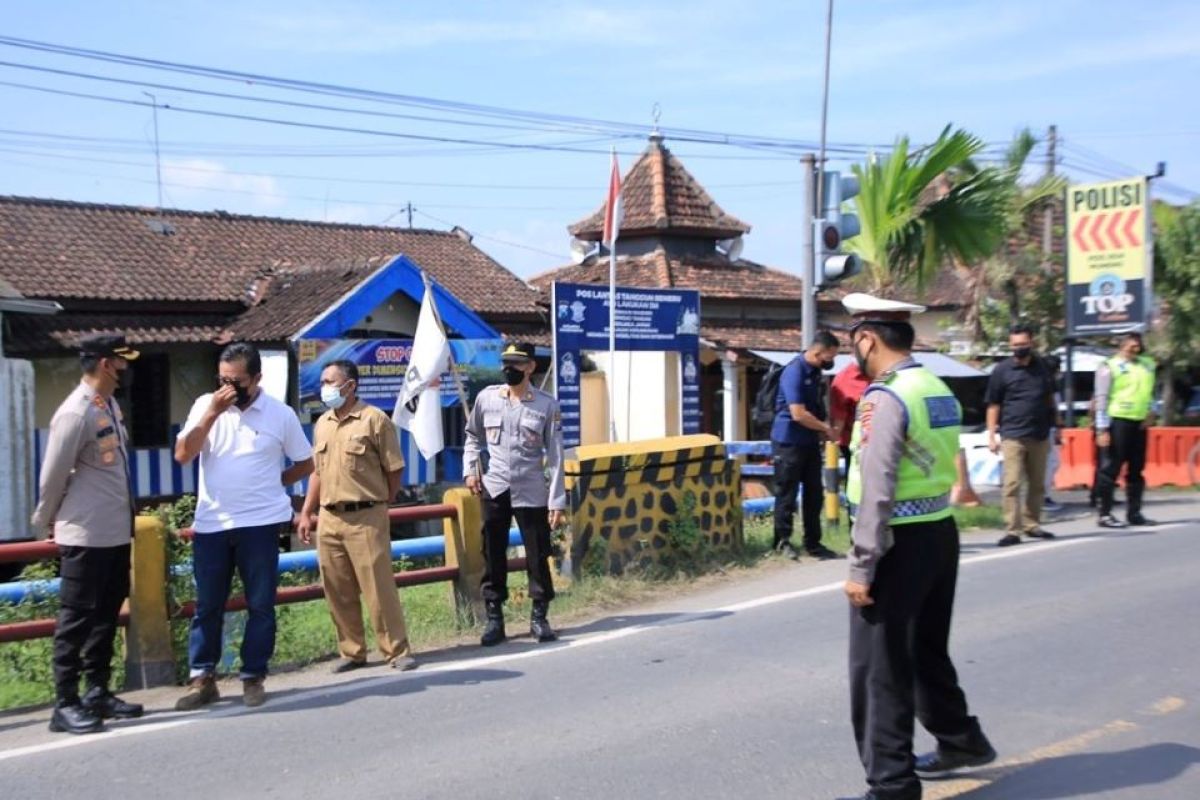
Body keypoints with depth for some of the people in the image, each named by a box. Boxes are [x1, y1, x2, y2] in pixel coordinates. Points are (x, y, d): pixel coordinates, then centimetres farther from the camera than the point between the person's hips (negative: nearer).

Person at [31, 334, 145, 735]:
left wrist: (125, 518, 15)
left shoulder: (109, 405, 9)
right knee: (77, 619, 0)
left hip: (117, 532, 9)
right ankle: (65, 704, 9)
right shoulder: (75, 413, -19)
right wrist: (46, 523, 1)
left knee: (106, 616, 15)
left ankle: (98, 692, 26)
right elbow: (53, 477, -12)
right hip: (86, 536, -9)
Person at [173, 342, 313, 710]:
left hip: (260, 523, -1)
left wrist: (272, 484, 2)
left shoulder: (280, 414, -1)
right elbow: (182, 455, -8)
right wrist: (212, 412, -14)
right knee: (207, 605, 7)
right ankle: (202, 678, 15)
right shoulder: (205, 405, 2)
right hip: (210, 523, 2)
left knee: (260, 605, 4)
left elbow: (305, 463, 9)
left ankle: (253, 677, 15)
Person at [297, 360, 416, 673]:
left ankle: (398, 651, 6)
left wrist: (379, 505, 3)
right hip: (329, 519, 6)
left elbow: (394, 470, -3)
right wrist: (306, 513, 15)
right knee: (337, 591, 9)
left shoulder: (375, 420, -6)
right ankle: (352, 651, 21)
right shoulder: (321, 424, 13)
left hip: (365, 517, -6)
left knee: (379, 587, -4)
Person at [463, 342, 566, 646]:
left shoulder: (547, 404, -4)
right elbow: (473, 436, 17)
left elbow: (555, 456, -4)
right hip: (494, 490, 2)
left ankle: (539, 617, 16)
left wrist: (557, 501, -7)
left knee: (538, 557, 3)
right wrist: (470, 469, 2)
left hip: (532, 492, -2)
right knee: (492, 556, 7)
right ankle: (494, 618, 17)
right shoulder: (486, 398, 2)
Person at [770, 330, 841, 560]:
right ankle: (782, 540, 16)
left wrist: (822, 430, 5)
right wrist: (826, 429, -13)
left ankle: (813, 543, 19)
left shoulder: (816, 371, 7)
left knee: (814, 493, 10)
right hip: (789, 442, -8)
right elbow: (798, 414, -25)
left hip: (810, 442, 8)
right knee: (787, 493, 3)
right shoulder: (794, 372, -20)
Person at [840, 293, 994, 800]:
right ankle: (960, 740, 43)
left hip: (900, 542, -9)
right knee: (927, 650, 26)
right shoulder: (939, 390, 9)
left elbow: (876, 491, -22)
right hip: (940, 531, 9)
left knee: (879, 667, 0)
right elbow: (940, 467, 12)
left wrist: (861, 567, -18)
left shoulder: (885, 397, -17)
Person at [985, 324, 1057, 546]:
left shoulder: (1042, 367, 9)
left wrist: (1053, 421, 14)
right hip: (1013, 436, -4)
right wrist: (991, 435, -6)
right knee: (1012, 484, -10)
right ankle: (1012, 530, -10)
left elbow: (1050, 398, 21)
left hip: (1039, 435, 4)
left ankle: (1031, 524, 25)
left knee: (1037, 484, 12)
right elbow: (993, 405, -1)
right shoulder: (1002, 370, -1)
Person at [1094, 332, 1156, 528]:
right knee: (1112, 468, -4)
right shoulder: (1110, 367, -3)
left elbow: (1152, 391, 24)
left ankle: (1134, 513, 19)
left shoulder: (1147, 365, 15)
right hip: (1118, 421, -6)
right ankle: (1105, 514, 0)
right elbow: (1102, 399, -6)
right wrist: (1102, 429, -12)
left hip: (1140, 423, 6)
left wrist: (1151, 412, 6)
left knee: (1136, 470, 10)